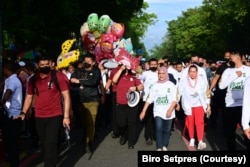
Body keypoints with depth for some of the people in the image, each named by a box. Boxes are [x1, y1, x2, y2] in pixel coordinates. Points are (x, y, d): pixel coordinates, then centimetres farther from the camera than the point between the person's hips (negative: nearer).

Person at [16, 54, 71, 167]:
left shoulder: (58, 76, -7)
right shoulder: (33, 79, 5)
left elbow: (66, 96, -8)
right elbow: (29, 97, 12)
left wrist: (66, 116, -13)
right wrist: (23, 113, -3)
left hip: (55, 116, -4)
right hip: (39, 117, 4)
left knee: (51, 145, -8)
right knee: (46, 144, 16)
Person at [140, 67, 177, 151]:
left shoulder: (171, 85, 0)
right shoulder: (155, 85, 4)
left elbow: (175, 99, -4)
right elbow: (149, 99, 3)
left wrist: (170, 110, -17)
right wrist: (143, 111, -1)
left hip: (169, 112, 0)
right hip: (158, 112, 0)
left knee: (167, 130, 7)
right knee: (159, 129, -13)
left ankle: (164, 146, 24)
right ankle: (159, 148, -6)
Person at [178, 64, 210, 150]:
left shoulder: (202, 80, -5)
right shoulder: (183, 80, -6)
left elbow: (207, 93, 2)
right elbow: (179, 92, 1)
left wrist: (208, 105, 4)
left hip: (199, 104, -1)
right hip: (188, 105, 1)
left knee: (199, 122, -13)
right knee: (190, 122, 9)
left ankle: (200, 141, -18)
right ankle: (192, 139, 26)